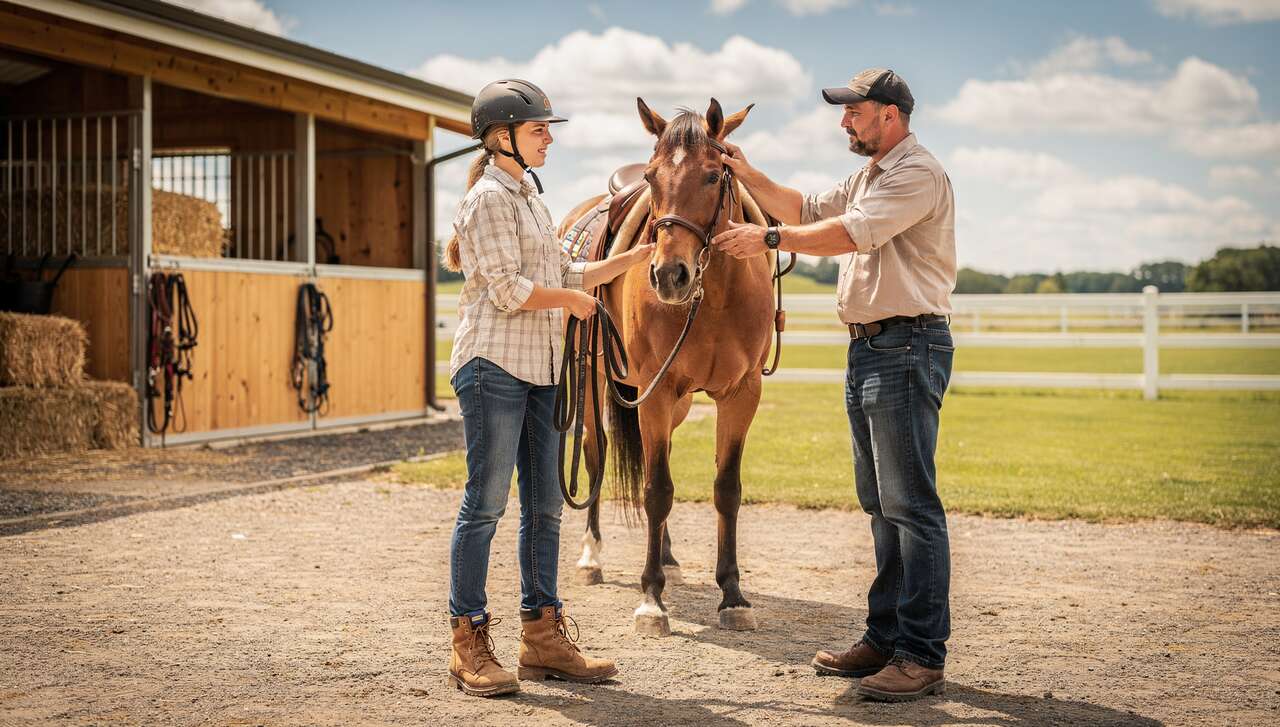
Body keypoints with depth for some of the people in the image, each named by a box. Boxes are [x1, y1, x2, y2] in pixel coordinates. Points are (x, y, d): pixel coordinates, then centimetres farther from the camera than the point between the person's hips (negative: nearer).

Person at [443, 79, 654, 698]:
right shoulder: (489, 197, -9)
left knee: (545, 506, 10)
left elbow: (564, 275, 20)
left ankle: (543, 638, 17)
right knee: (485, 503, -5)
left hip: (540, 368, 9)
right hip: (494, 365, -9)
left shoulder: (528, 196, 18)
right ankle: (469, 645, 3)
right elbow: (508, 289, -17)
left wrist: (633, 257, 16)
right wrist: (572, 300, -5)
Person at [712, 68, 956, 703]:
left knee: (910, 504, -11)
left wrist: (771, 239, -19)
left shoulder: (917, 173, -11)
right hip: (868, 347, 10)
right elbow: (808, 211, 28)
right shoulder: (867, 177, 21)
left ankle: (923, 656, -9)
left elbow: (853, 232, -23)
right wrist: (749, 177, 17)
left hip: (906, 347, -10)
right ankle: (885, 637, 20)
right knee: (880, 504, 13)